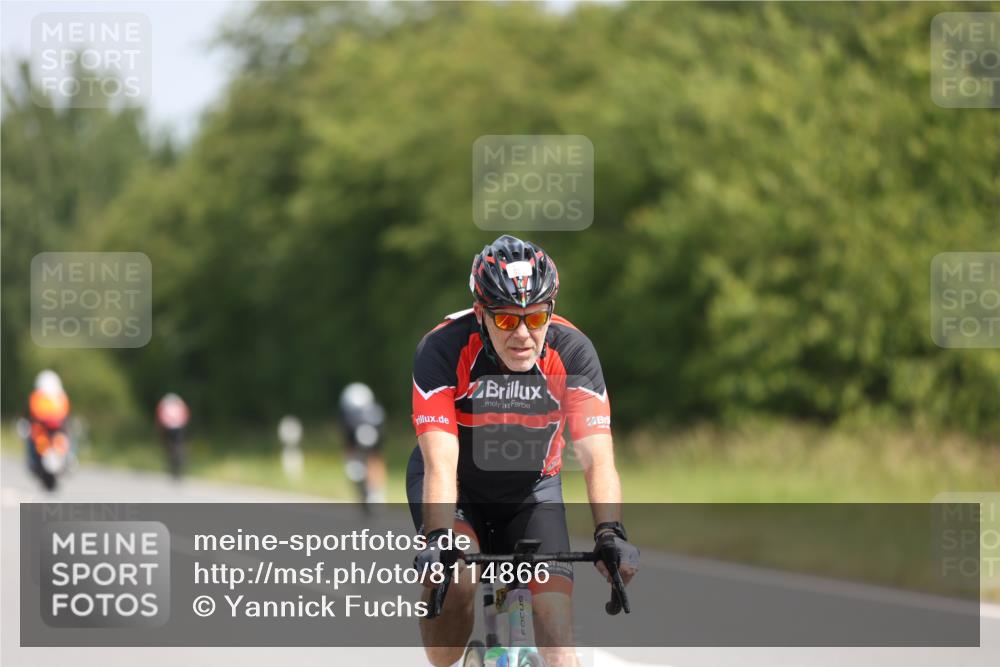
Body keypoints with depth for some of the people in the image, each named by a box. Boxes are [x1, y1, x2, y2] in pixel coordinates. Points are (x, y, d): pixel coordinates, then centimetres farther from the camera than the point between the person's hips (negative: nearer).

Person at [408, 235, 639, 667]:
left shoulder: (571, 353, -25)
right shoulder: (442, 350, -30)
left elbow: (597, 459, -31)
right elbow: (440, 464, -36)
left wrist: (610, 533, -47)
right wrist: (438, 541, -52)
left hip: (531, 489, 2)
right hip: (457, 488, -2)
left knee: (555, 628, -15)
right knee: (454, 584, -31)